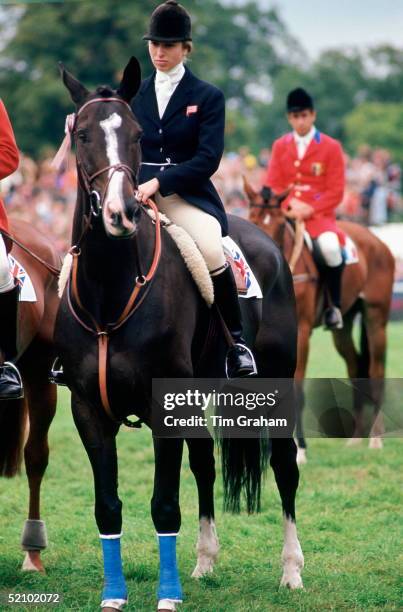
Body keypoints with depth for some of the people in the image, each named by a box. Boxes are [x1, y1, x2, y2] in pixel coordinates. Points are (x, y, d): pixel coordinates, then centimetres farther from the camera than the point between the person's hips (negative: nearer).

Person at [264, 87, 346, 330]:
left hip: (319, 214, -3)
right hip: (286, 214, 3)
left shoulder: (331, 147, 1)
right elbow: (272, 185, 9)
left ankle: (334, 306, -13)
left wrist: (309, 209, -15)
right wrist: (289, 204, -11)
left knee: (329, 246, -35)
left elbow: (336, 191, -3)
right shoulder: (280, 146, 11)